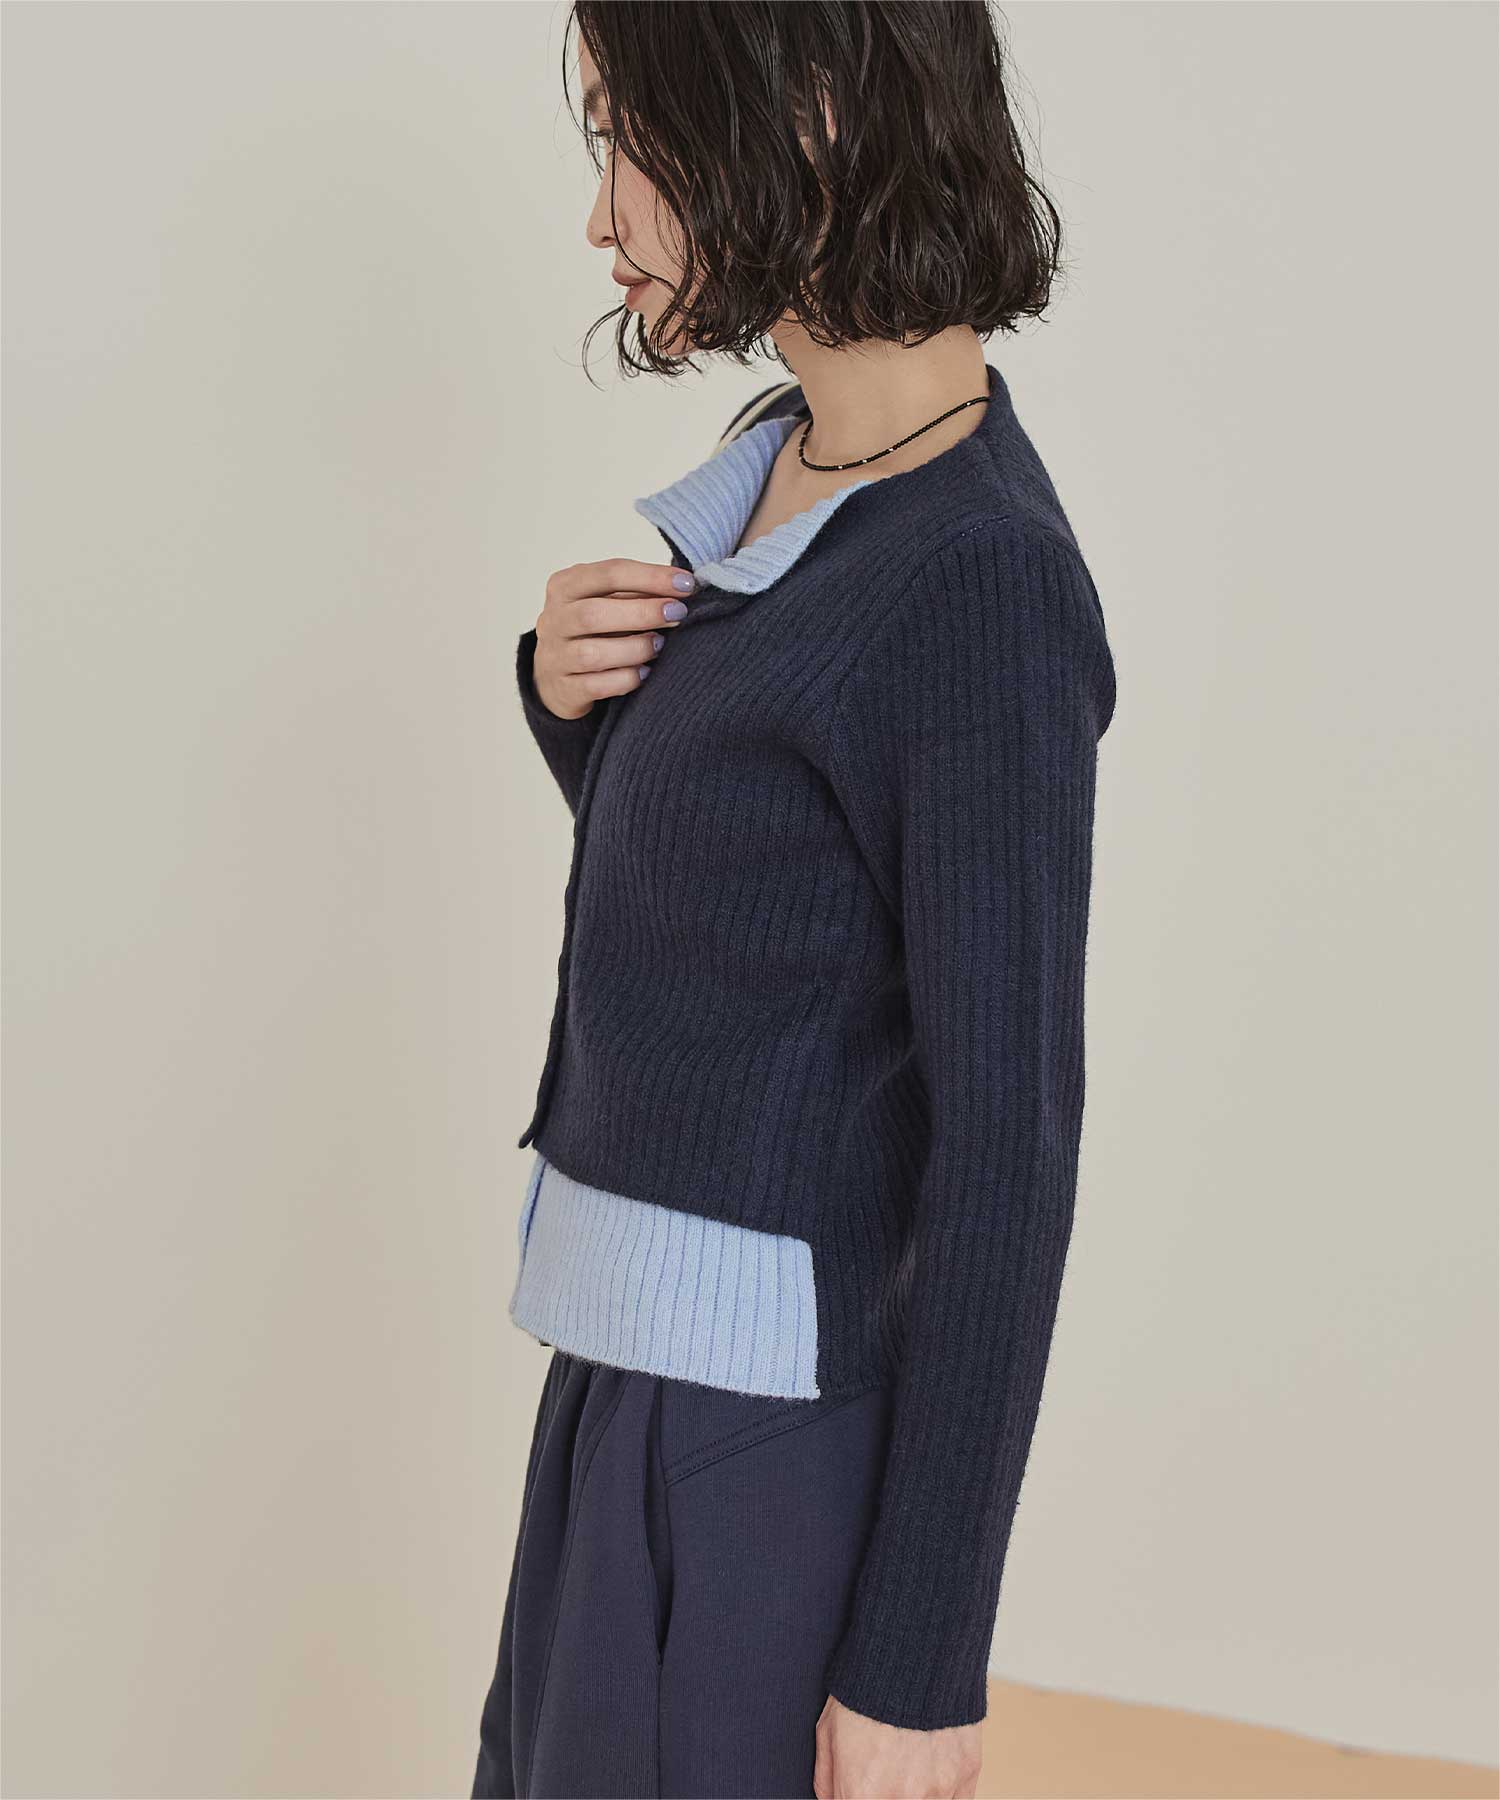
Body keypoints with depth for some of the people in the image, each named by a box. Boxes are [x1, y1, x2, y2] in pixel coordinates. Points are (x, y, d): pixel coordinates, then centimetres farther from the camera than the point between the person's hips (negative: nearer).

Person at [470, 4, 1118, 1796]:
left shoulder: (982, 585, -21)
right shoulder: (785, 458, 5)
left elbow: (1008, 1145, -21)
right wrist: (568, 689, -4)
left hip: (777, 1397, -9)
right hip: (642, 1346, 9)